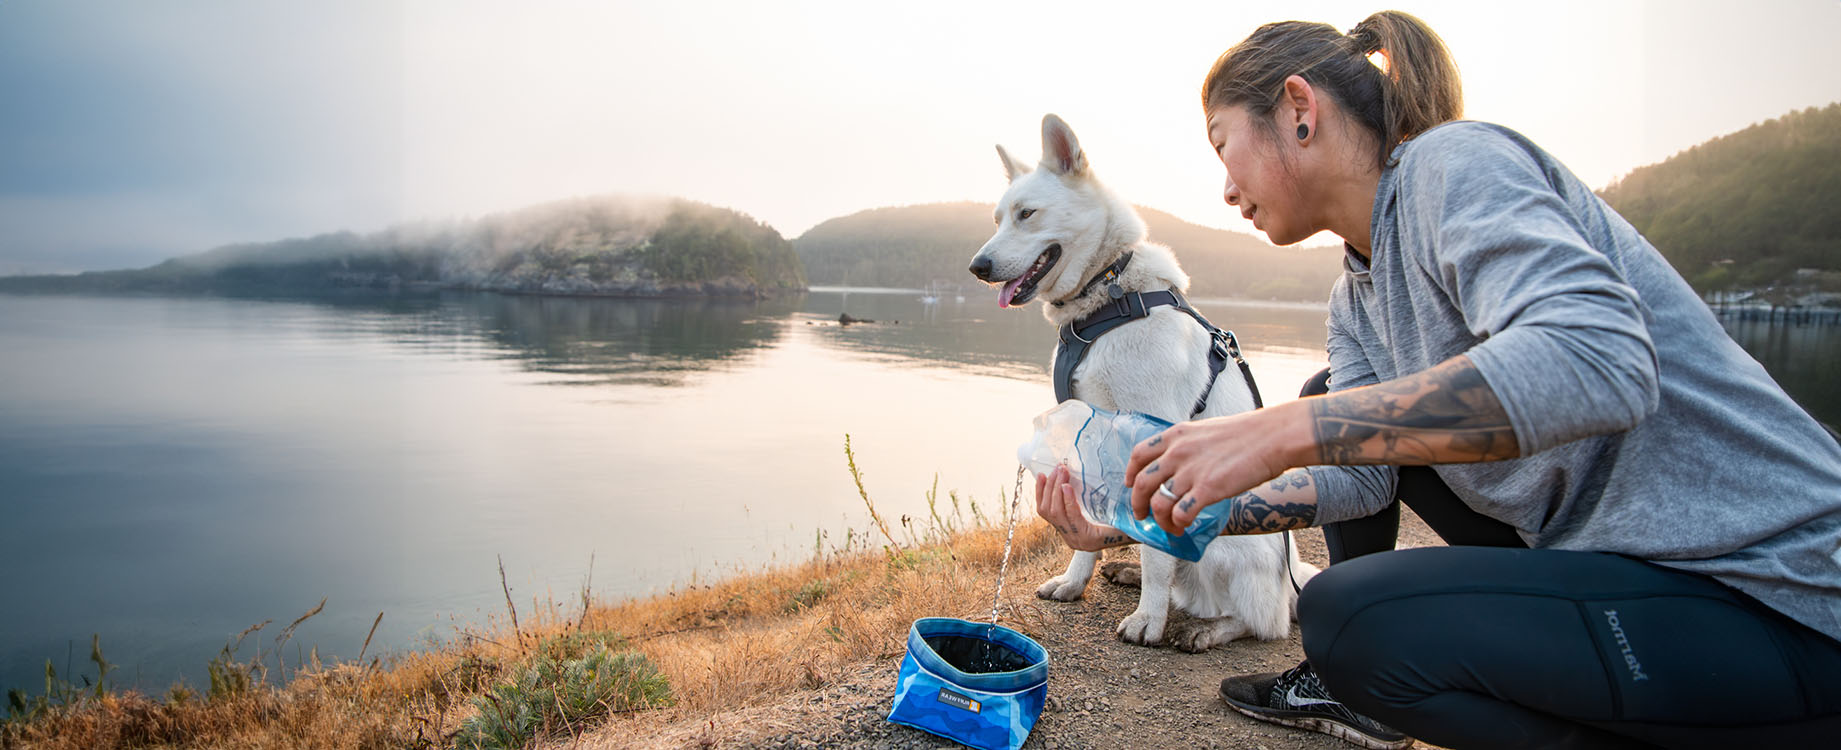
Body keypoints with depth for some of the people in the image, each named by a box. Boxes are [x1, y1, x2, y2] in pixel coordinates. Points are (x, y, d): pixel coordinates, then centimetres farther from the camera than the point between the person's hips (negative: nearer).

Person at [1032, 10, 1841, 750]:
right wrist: (1152, 517, -4)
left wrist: (1283, 430, -36)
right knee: (1344, 418, 12)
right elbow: (1358, 476, 3)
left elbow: (1597, 361, -33)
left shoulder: (1455, 160, -16)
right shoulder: (1356, 299, 11)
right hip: (1597, 548, 9)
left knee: (1348, 616, -24)